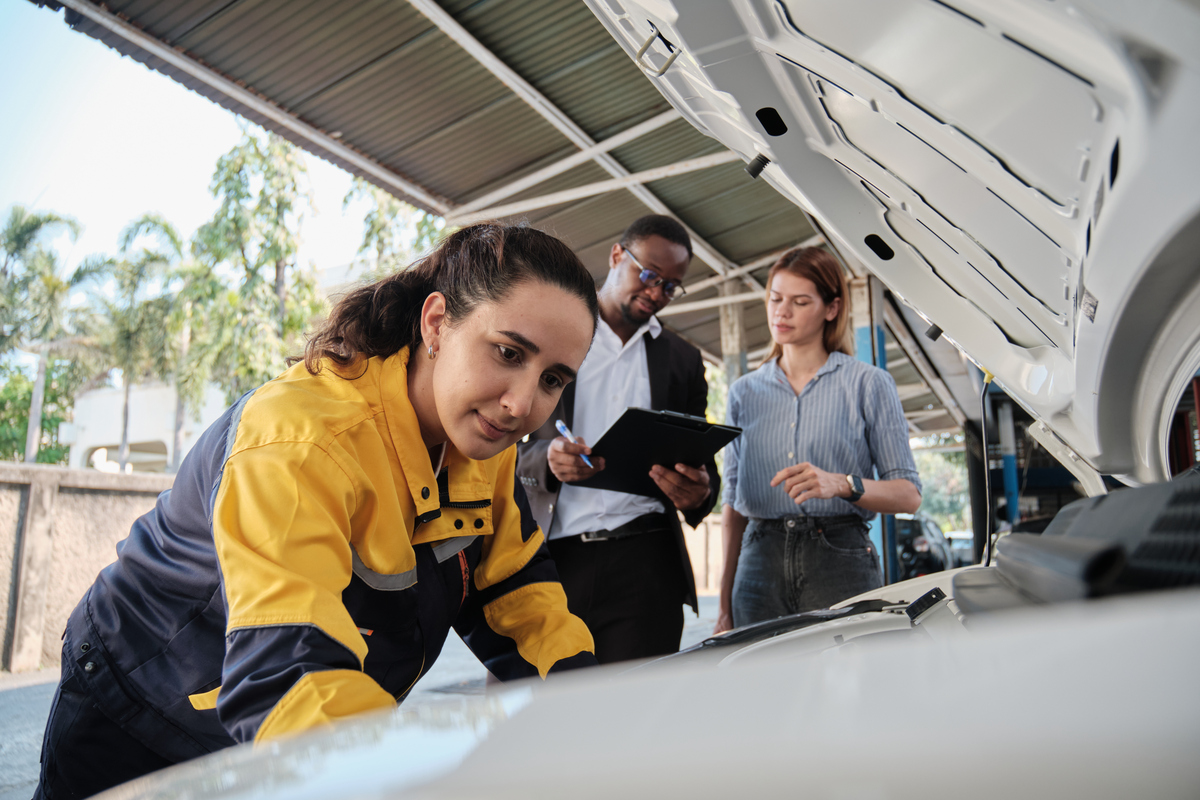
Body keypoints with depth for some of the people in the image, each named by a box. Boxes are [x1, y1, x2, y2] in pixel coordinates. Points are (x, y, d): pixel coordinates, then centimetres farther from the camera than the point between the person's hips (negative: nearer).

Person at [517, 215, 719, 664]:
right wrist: (547, 460, -16)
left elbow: (702, 463, 19)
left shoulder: (684, 361, 18)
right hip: (551, 557, -1)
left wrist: (697, 494, -6)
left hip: (644, 564, 2)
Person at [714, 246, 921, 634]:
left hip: (840, 561, -2)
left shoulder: (869, 384, 5)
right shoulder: (744, 392, 14)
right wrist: (725, 604, 9)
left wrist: (842, 484, -20)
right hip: (761, 562, 3)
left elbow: (908, 494, 1)